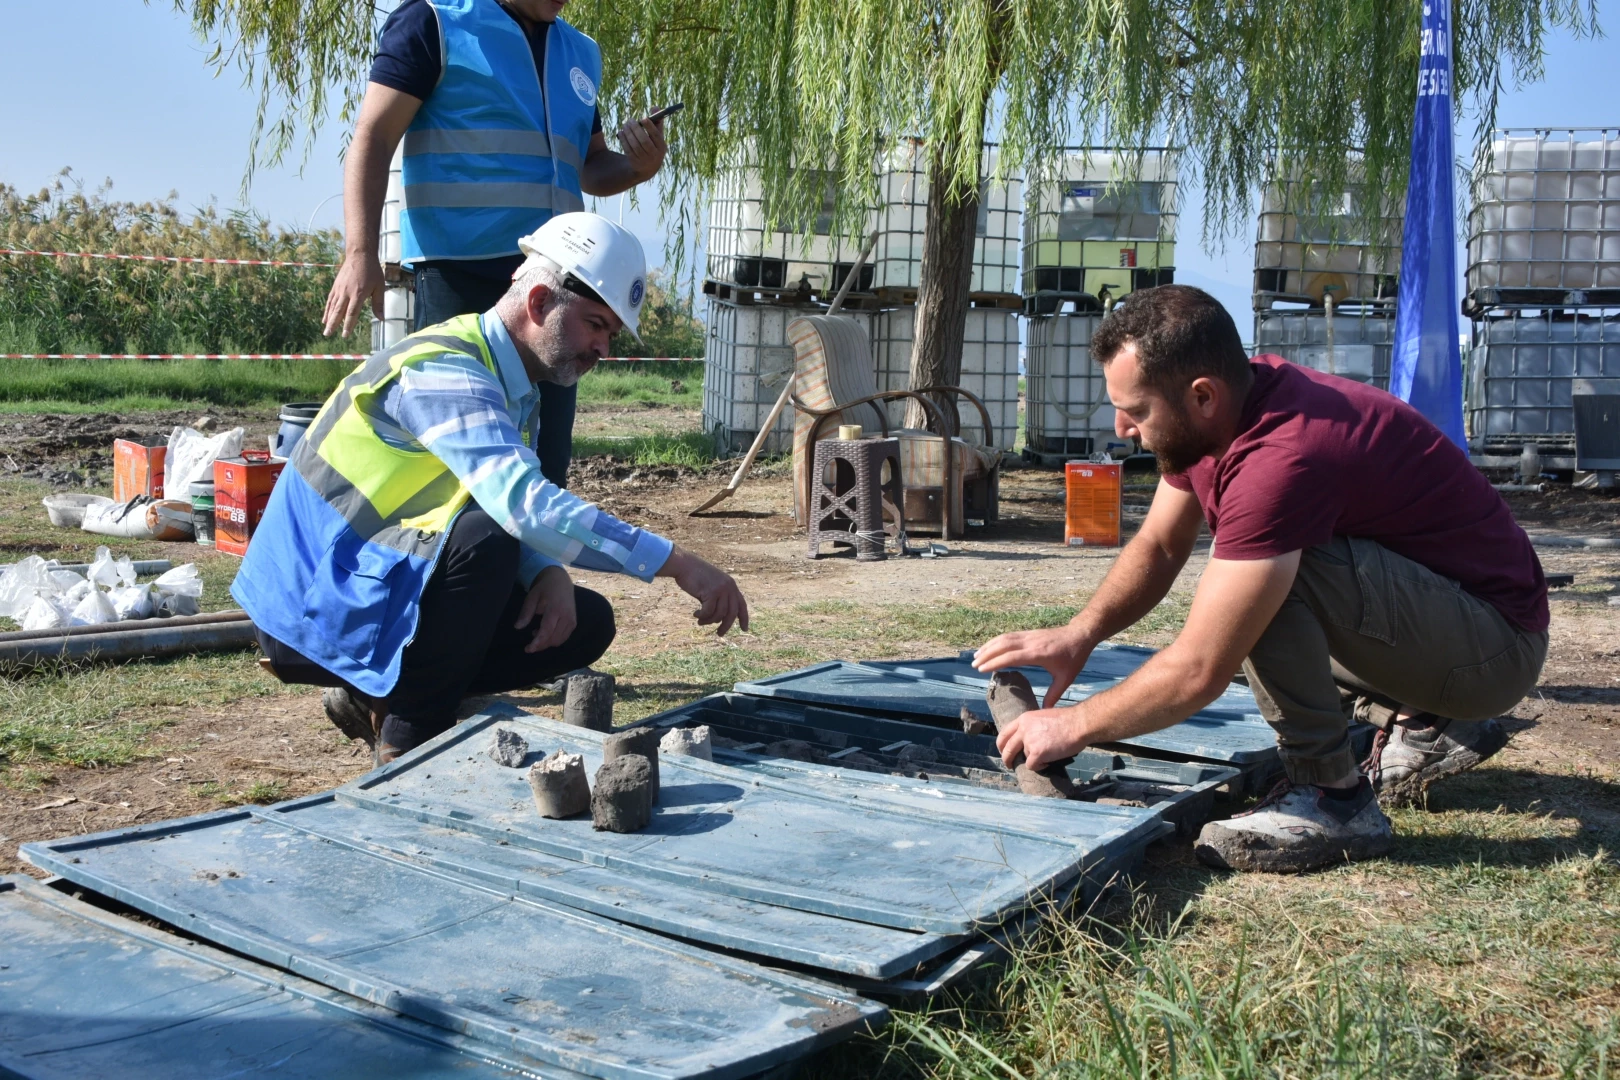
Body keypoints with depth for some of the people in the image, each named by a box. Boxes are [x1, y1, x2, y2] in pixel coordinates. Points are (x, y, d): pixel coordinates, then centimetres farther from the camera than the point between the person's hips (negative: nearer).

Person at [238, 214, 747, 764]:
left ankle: (377, 697, 8)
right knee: (484, 536, -33)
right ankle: (407, 739, -16)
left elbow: (519, 505, 11)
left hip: (382, 585, 9)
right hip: (313, 608, -9)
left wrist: (550, 573, -13)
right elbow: (521, 503, -38)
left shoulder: (517, 390, 8)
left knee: (586, 623, 3)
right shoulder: (442, 371, -24)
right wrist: (676, 563, -39)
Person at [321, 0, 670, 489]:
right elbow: (372, 140, -5)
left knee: (546, 465, 6)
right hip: (459, 273, -6)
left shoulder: (582, 53, 19)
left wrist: (639, 166, 6)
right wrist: (360, 254, -17)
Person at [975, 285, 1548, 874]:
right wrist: (1079, 634, -7)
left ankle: (1333, 800, -13)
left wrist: (1070, 726, -17)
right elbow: (1158, 546, 9)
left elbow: (1198, 672, -29)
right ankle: (1427, 725, 19)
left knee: (1268, 582, -29)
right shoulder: (1218, 410, -5)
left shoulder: (1283, 458, -32)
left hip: (1500, 643, -10)